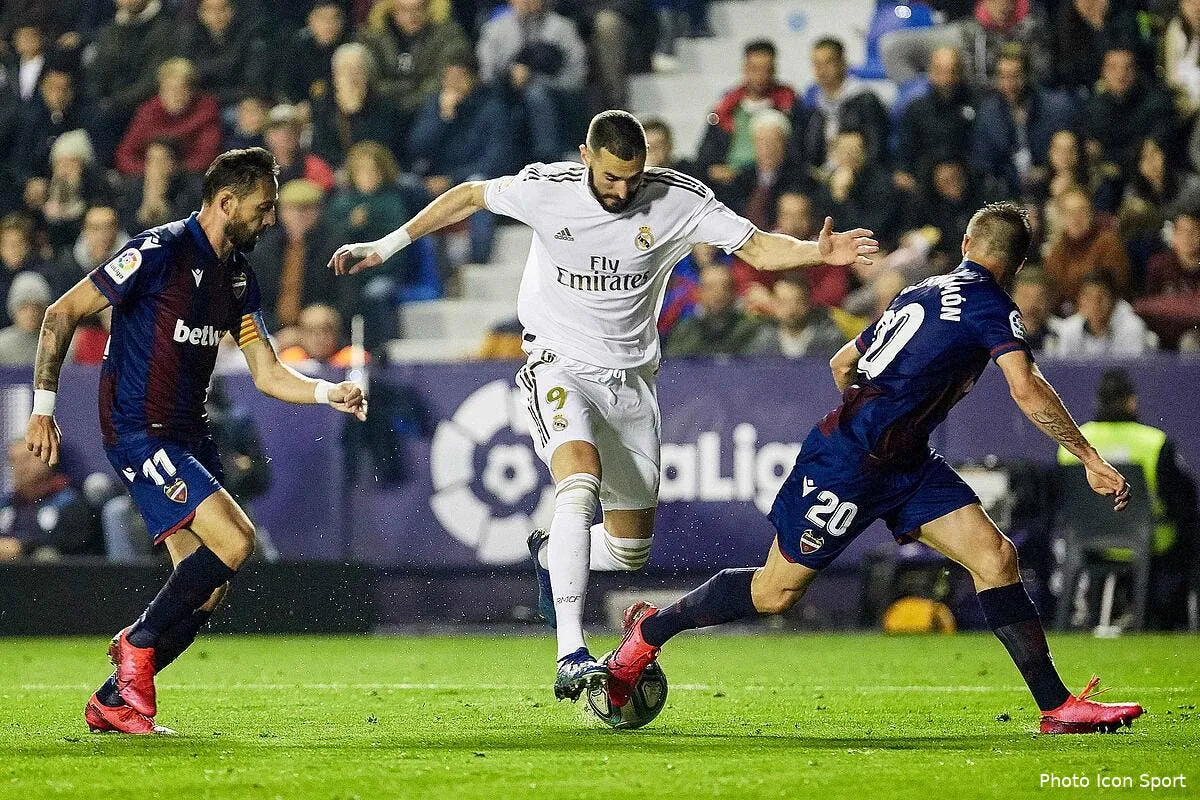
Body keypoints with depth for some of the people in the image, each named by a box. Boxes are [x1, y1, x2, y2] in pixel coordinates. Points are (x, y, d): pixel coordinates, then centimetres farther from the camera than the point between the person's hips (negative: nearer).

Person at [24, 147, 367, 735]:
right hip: (137, 432, -8)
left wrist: (329, 392, -6)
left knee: (206, 588, 1)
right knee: (235, 539, -21)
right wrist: (43, 408, -12)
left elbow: (267, 374, 12)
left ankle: (113, 703, 11)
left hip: (189, 437, 8)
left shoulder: (237, 275, 10)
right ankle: (137, 642, -3)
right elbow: (61, 315, -10)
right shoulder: (159, 253, -14)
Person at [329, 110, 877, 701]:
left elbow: (760, 249, -9)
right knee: (581, 476, -33)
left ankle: (550, 553, 43)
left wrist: (819, 252, -28)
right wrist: (386, 246, 8)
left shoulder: (678, 199, -9)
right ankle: (570, 656, -38)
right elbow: (471, 196, 5)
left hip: (630, 380, 3)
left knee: (629, 550, 6)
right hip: (560, 368, -3)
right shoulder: (545, 189, -11)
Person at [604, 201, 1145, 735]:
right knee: (775, 592, 0)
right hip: (848, 463, -9)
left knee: (995, 556, -5)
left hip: (905, 464, 9)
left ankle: (1058, 707, -10)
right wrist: (1091, 460, -20)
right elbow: (1027, 391, -24)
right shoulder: (991, 304, -10)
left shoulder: (922, 292, 15)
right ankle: (650, 630, 21)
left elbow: (841, 363, 24)